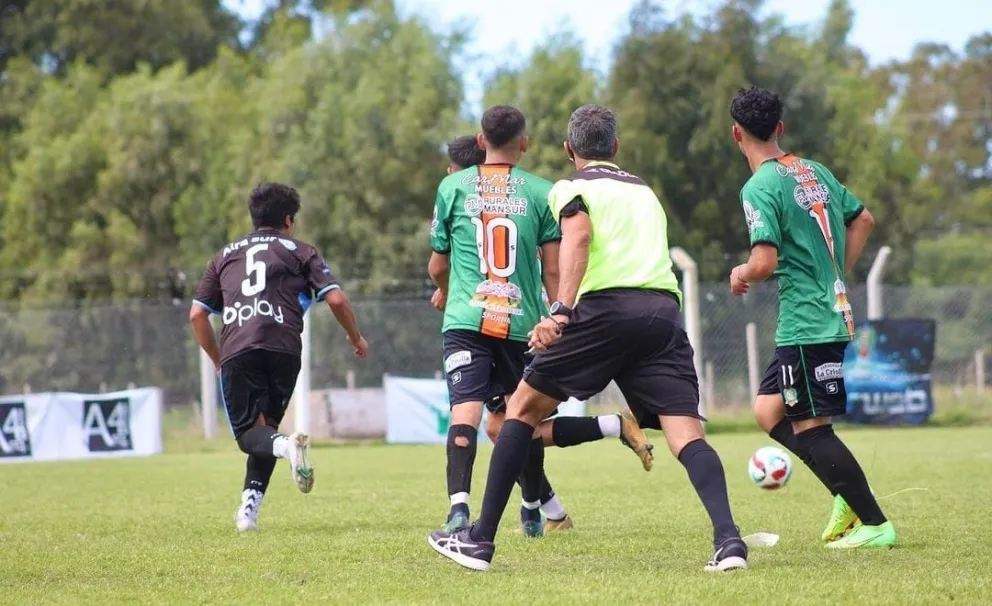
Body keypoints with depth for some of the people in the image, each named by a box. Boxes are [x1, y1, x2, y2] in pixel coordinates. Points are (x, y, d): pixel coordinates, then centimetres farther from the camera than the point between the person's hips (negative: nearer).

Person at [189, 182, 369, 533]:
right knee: (266, 424, 16)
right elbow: (336, 299, 8)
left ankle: (286, 446, -31)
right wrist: (356, 338, 24)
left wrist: (218, 360, 33)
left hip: (236, 351, 0)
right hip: (283, 348, 0)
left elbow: (197, 315, 22)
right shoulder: (300, 252, 19)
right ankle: (250, 506, 3)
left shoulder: (225, 256, 27)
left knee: (249, 433, 3)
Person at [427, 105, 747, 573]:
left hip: (608, 306, -4)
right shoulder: (644, 191, 31)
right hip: (664, 308, 4)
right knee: (687, 434, -2)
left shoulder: (571, 188, 13)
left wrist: (560, 311, -20)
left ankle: (480, 539, 9)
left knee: (523, 408, 9)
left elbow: (578, 238, -8)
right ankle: (728, 539, -25)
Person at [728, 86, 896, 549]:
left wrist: (741, 275, 0)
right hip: (834, 312, 9)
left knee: (810, 426, -2)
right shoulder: (815, 172, 11)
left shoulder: (760, 188, -14)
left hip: (806, 324, -9)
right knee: (768, 411, 17)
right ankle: (850, 494, 12)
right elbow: (863, 220, 21)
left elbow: (765, 263, -22)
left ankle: (875, 524, -1)